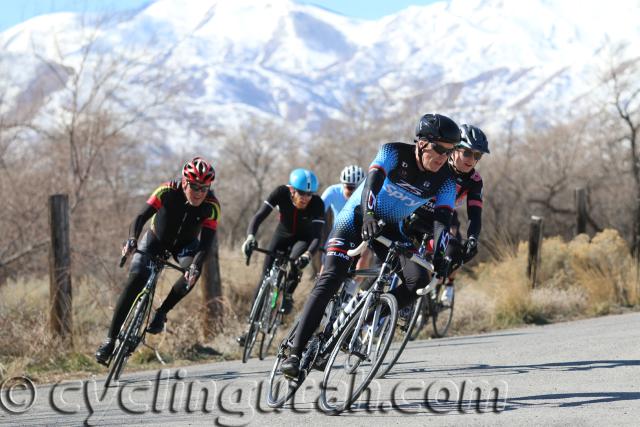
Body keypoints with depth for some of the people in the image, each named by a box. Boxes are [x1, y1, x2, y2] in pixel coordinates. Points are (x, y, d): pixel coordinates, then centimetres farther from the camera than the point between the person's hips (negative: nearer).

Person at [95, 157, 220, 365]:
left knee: (193, 273, -32)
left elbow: (206, 242, -33)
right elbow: (141, 217, -35)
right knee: (135, 281, -19)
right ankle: (110, 340, -12)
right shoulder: (167, 191, -29)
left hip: (184, 244, 1)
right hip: (156, 239, -1)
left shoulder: (211, 206, -27)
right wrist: (132, 240, -54)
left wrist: (195, 266, -51)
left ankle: (161, 313, -10)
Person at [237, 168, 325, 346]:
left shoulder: (317, 203, -30)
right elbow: (259, 216, -33)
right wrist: (250, 237, -51)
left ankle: (288, 295, -6)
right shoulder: (281, 193, -28)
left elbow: (317, 236, -35)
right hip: (282, 235, 2)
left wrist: (308, 254, -54)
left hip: (303, 239, -1)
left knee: (295, 260, -34)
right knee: (266, 277, -8)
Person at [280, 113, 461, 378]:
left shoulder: (444, 181, -13)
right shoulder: (394, 153, -22)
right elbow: (373, 180, -38)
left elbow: (442, 219, -23)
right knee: (331, 279, -21)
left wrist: (440, 252, -43)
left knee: (417, 279, -20)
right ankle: (295, 353, -24)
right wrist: (369, 214, -57)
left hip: (390, 228, 4)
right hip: (358, 216, -4)